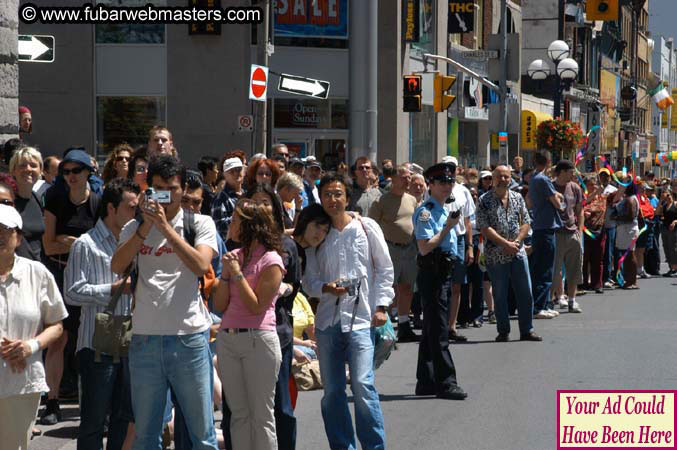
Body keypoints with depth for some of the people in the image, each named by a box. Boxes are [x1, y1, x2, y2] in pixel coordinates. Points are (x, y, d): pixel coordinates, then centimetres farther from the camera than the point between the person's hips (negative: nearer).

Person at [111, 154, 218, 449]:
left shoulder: (200, 224, 3)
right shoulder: (135, 228, 11)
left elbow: (201, 265, -14)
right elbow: (117, 266, -5)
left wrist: (165, 227, -16)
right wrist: (146, 226, -12)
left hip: (189, 337, -3)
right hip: (145, 338, 3)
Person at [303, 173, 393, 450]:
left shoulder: (367, 227, 4)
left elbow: (385, 269, 7)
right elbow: (309, 280, 9)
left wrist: (381, 305, -1)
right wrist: (326, 288, -11)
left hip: (361, 319, -3)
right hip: (327, 320, 4)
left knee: (362, 384, -16)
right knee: (332, 392, 5)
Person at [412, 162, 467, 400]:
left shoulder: (444, 210, 18)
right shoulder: (425, 212, -12)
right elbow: (424, 248, -20)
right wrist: (448, 227, -19)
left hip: (444, 272, 10)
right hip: (432, 273, -10)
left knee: (431, 329, 13)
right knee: (438, 330, -8)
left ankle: (426, 382, 18)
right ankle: (445, 383, -7)